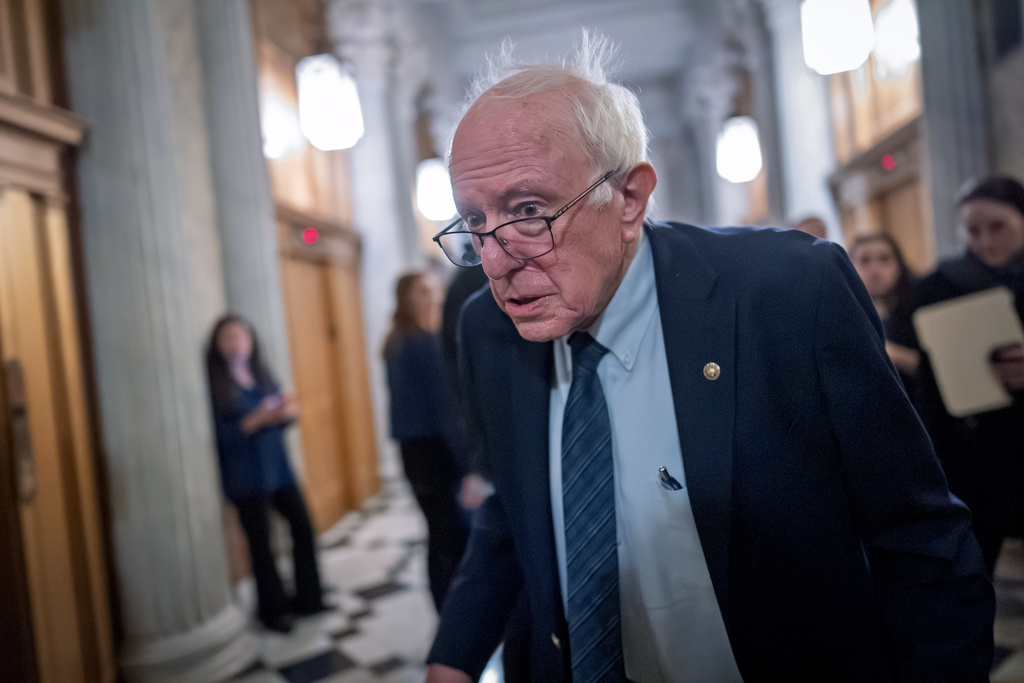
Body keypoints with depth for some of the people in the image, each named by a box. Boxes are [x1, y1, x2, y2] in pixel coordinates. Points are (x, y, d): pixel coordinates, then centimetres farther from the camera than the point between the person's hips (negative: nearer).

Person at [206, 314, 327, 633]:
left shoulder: (261, 374, 9)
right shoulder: (215, 384, -7)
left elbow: (282, 418, 12)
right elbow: (220, 433, -13)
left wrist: (286, 410, -11)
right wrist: (258, 419, -24)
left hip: (278, 466, 5)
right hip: (244, 474, -5)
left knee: (303, 526, 4)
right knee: (260, 541, 3)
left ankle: (308, 598, 20)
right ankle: (272, 608, 20)